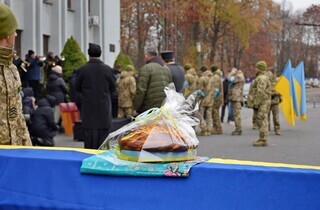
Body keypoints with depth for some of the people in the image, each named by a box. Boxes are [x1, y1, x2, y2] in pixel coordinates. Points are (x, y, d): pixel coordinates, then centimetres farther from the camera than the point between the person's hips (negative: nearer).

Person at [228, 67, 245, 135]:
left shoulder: (239, 76, -11)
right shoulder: (236, 77, 22)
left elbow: (231, 79, -21)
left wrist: (232, 73, -7)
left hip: (236, 98, -11)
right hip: (234, 98, 11)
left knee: (237, 114, -11)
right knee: (235, 114, 13)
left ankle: (239, 130, -11)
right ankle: (238, 129, 17)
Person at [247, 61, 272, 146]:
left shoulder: (262, 78, -15)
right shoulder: (261, 77, 20)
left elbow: (260, 92, -23)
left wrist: (255, 103, -22)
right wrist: (255, 103, 23)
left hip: (262, 103, -11)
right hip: (262, 103, 11)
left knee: (262, 121, -10)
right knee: (260, 121, 13)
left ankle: (263, 140, -10)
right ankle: (262, 139, 18)